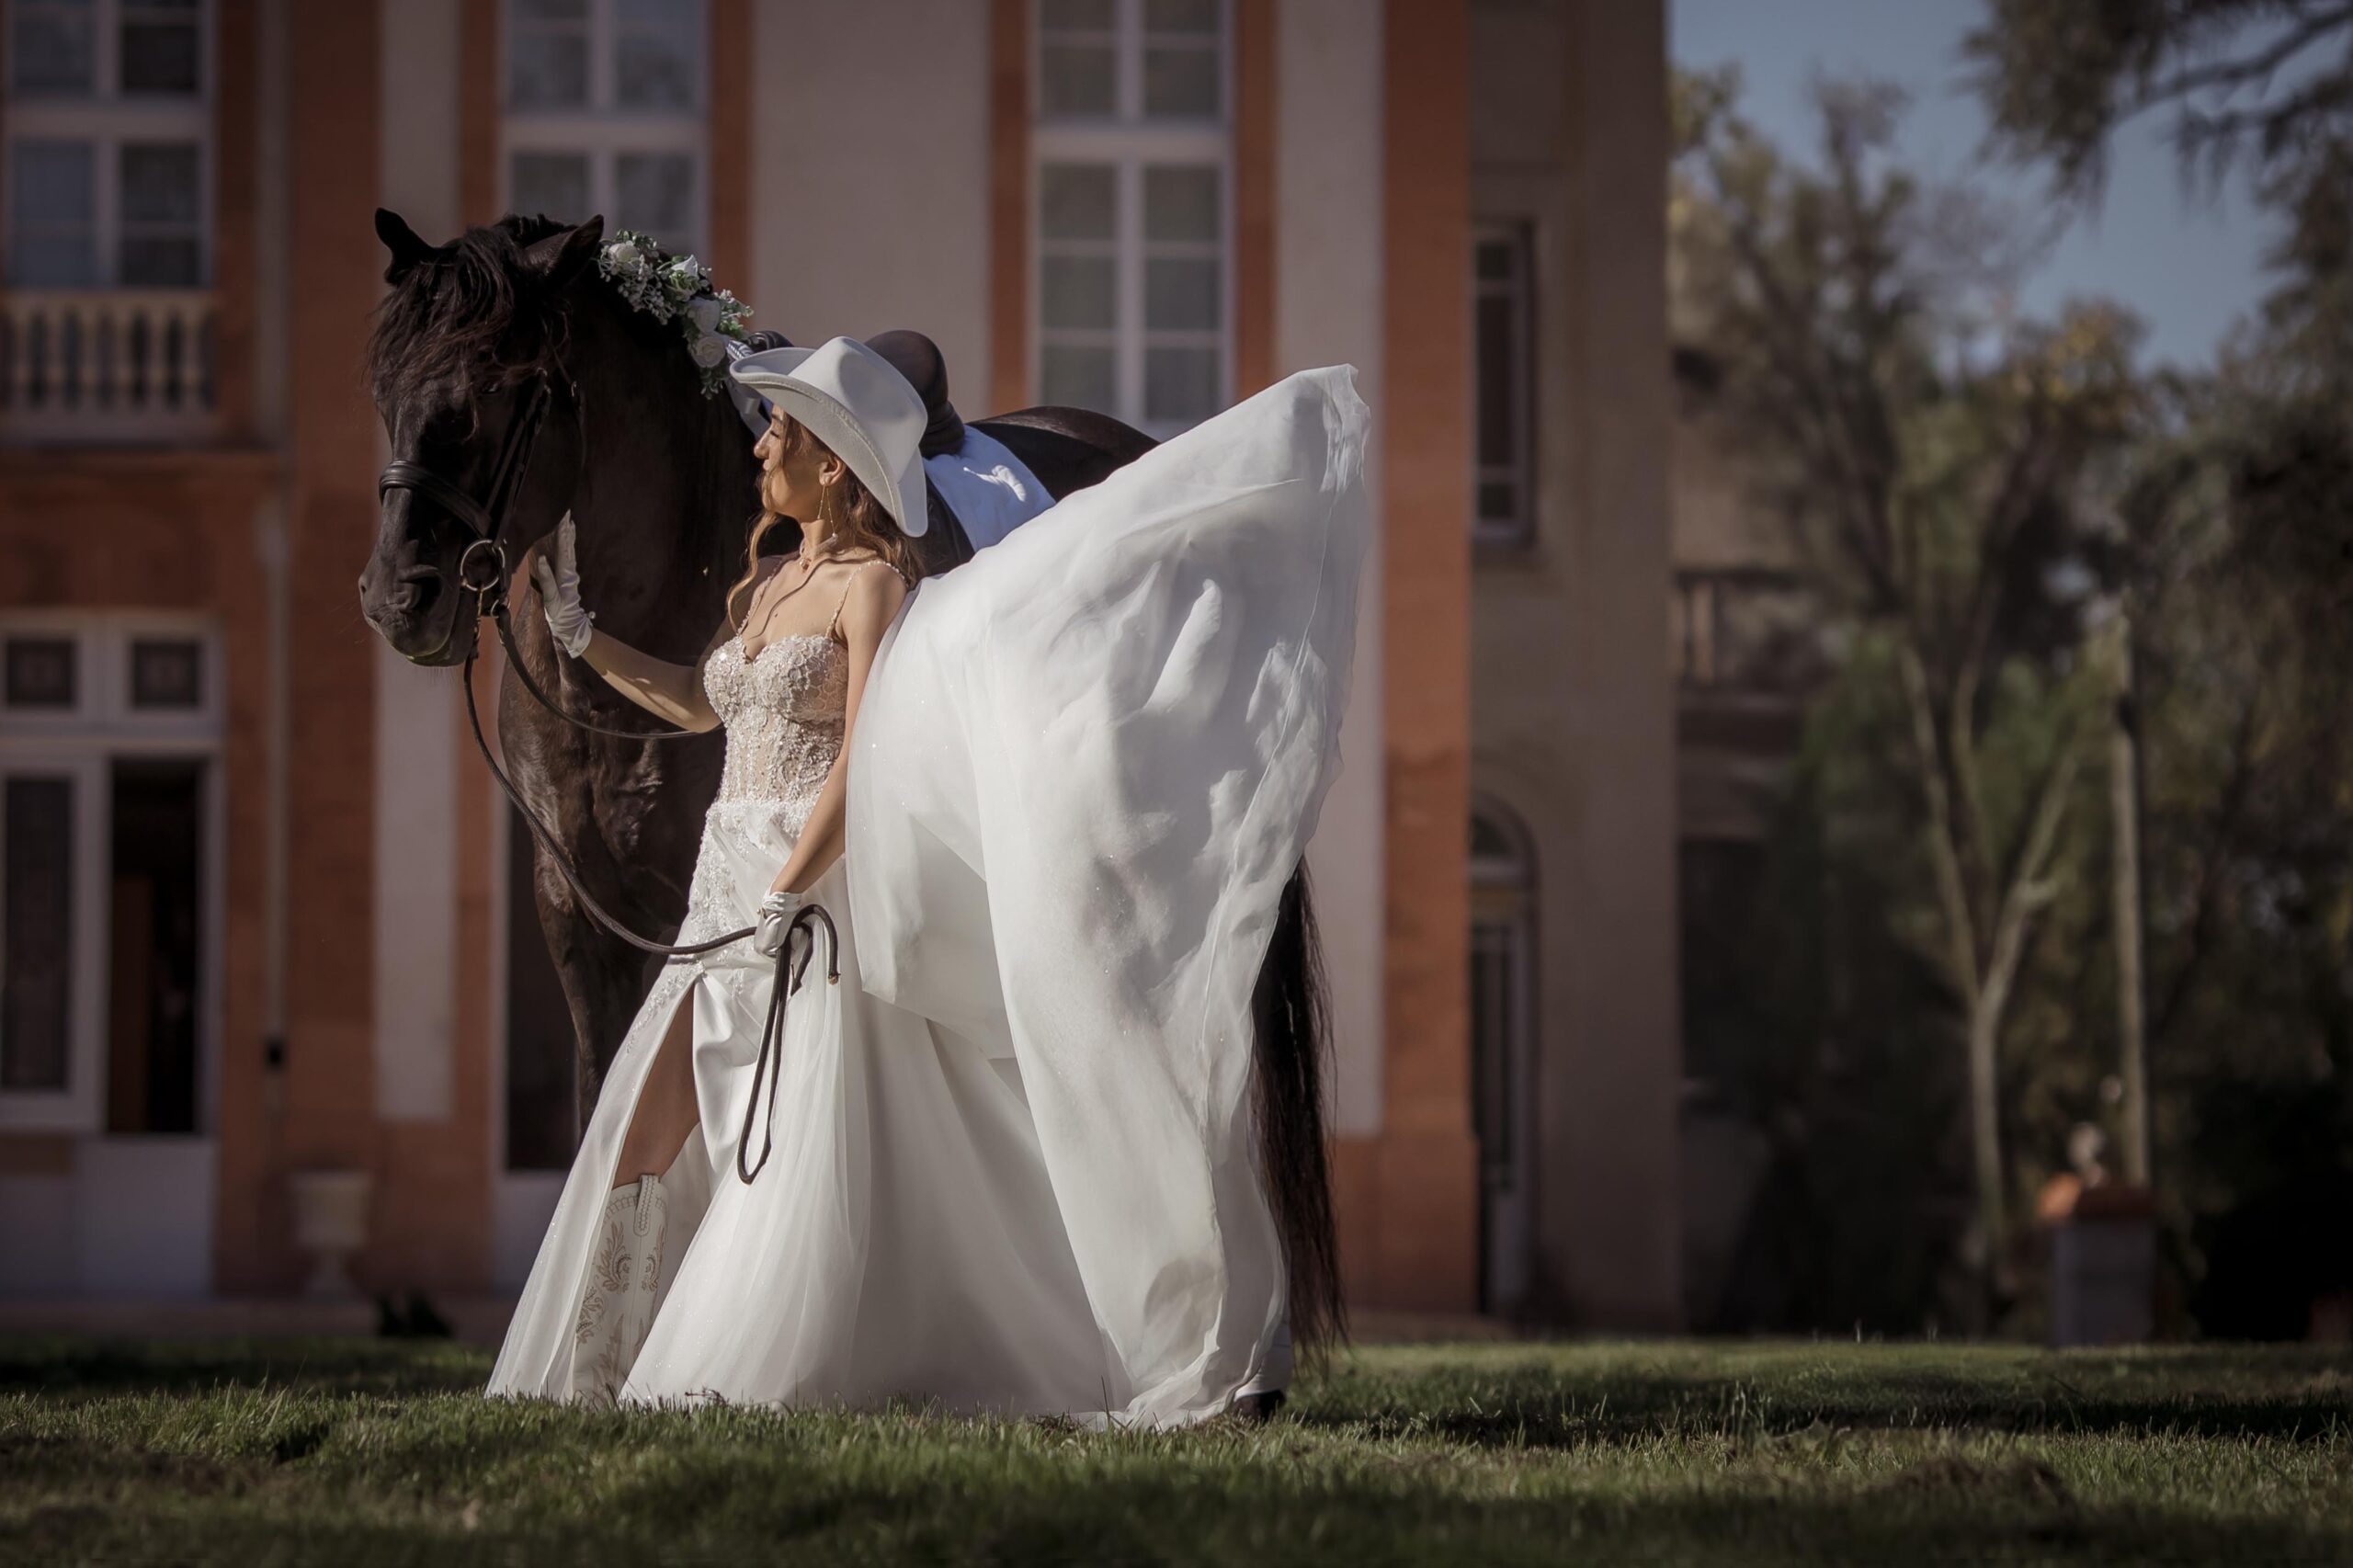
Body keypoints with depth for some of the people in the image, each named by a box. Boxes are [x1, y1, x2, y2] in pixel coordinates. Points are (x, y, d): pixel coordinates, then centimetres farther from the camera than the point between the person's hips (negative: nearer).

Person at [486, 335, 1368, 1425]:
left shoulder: (873, 587, -8)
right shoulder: (764, 586, 16)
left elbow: (862, 766, -16)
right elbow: (698, 705, 32)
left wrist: (781, 901, -21)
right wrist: (580, 636, 27)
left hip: (823, 887, -8)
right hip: (728, 891, 8)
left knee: (815, 1146, -8)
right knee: (644, 1129, 3)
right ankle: (603, 1369, 7)